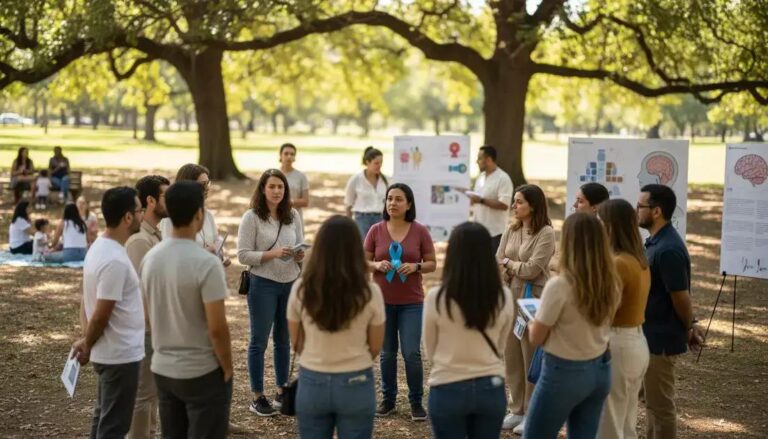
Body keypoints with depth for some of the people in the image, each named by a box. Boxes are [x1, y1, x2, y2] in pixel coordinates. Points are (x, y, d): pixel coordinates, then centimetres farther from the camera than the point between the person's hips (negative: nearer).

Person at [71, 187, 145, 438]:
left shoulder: (100, 247, 7)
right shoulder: (115, 260, -25)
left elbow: (87, 301, 10)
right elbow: (101, 315, -22)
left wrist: (86, 339, 2)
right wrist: (88, 346, -6)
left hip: (109, 352, 10)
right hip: (121, 355, -10)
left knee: (103, 418, 19)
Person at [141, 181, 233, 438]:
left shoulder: (150, 258, 2)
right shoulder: (206, 263, -21)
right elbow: (217, 328, -20)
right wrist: (227, 369, -6)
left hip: (163, 369, 7)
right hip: (203, 372, -7)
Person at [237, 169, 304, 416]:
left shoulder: (293, 216, 4)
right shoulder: (252, 217, -8)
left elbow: (301, 248, 11)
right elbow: (243, 255, -12)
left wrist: (300, 256, -12)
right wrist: (272, 254, -23)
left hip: (291, 283, 4)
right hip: (263, 284, -4)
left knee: (284, 340, 14)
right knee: (260, 341, 3)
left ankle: (282, 392, 26)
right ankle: (257, 398, 11)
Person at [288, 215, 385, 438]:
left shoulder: (301, 290, -10)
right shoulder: (370, 293, -13)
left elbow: (297, 344, 2)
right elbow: (375, 347, -1)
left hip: (312, 383, 1)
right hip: (356, 384, -1)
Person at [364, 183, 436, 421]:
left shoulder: (420, 231, -2)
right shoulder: (376, 230, 0)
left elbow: (432, 263, 2)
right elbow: (363, 261, 4)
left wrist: (415, 267, -17)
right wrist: (377, 265, -17)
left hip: (411, 302, -1)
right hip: (382, 301, 1)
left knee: (411, 353, -4)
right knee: (387, 353, 10)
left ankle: (416, 402, 9)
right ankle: (388, 399, 22)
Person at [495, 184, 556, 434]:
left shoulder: (546, 233, -11)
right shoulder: (511, 231, 9)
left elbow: (532, 269, -16)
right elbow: (498, 264, 6)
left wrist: (509, 264, -1)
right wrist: (517, 271, -11)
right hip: (509, 299, 7)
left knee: (532, 358, 2)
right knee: (512, 357, 12)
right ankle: (517, 410, 24)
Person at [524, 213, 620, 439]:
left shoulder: (559, 285, -22)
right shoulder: (611, 283, -2)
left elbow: (536, 338, -12)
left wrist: (534, 324, 9)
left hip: (564, 373, -6)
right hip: (599, 370, 6)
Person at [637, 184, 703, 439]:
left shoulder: (668, 249, -24)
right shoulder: (657, 242, 9)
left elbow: (681, 297, -20)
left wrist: (689, 329, -5)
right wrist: (689, 327, 15)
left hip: (661, 339, -10)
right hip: (653, 336, 10)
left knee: (660, 404, 1)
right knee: (653, 401, 19)